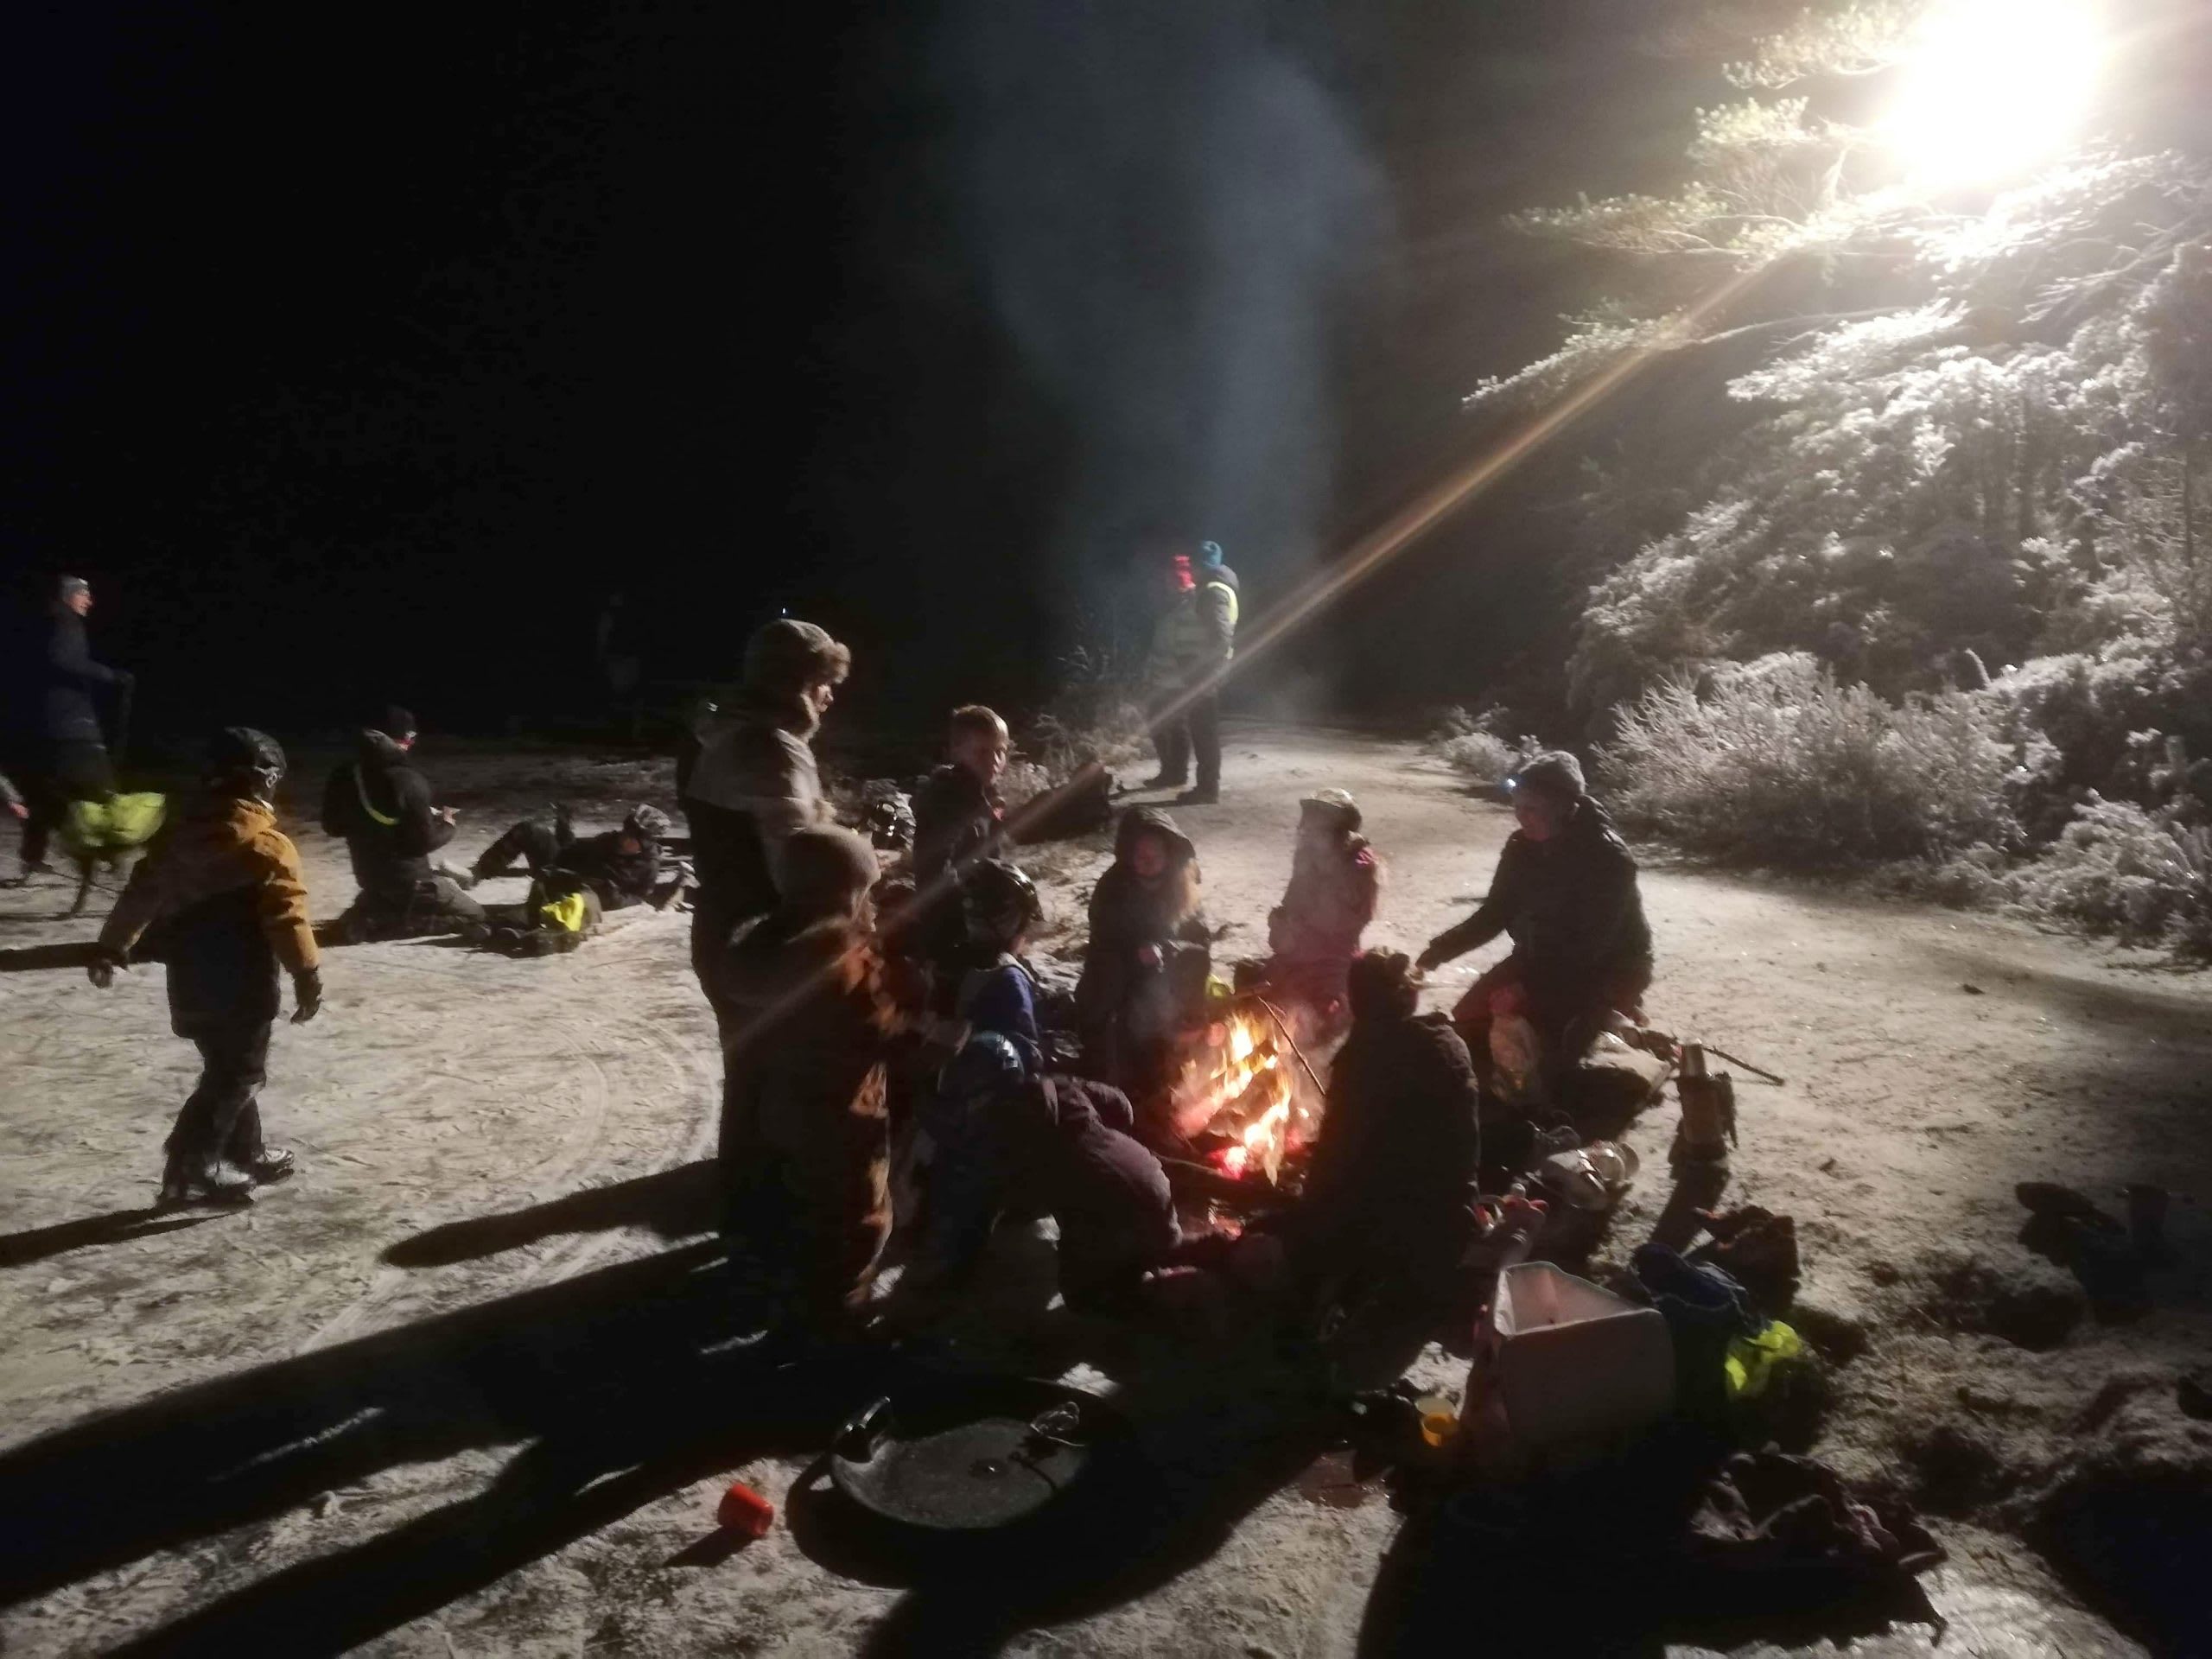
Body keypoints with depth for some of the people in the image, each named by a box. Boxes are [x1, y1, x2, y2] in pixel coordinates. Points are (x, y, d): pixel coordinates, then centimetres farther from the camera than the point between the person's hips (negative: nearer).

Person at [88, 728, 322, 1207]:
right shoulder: (267, 844, -16)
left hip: (189, 980, 8)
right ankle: (190, 1171, 0)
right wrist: (307, 978, -16)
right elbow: (287, 916, -20)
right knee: (237, 1076, 3)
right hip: (241, 985, -8)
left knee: (227, 1068, 20)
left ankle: (246, 1155, 32)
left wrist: (111, 949, 24)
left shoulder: (179, 832, 7)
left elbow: (140, 893, 14)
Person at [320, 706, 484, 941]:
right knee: (473, 915, 4)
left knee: (447, 880, 31)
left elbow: (333, 827, 10)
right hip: (406, 878, -8)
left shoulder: (344, 776, -3)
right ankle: (373, 923, -7)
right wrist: (447, 825, -1)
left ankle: (371, 909, 11)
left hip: (368, 874, 8)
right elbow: (424, 841, -21)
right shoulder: (407, 781, -25)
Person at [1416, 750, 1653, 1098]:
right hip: (1543, 958, 7)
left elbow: (1589, 946, -29)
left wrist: (1527, 986, -32)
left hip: (1607, 969, -6)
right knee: (1469, 1020, -6)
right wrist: (1443, 948, -14)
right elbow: (1496, 912, 1)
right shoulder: (1523, 846, -6)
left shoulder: (1608, 858, -26)